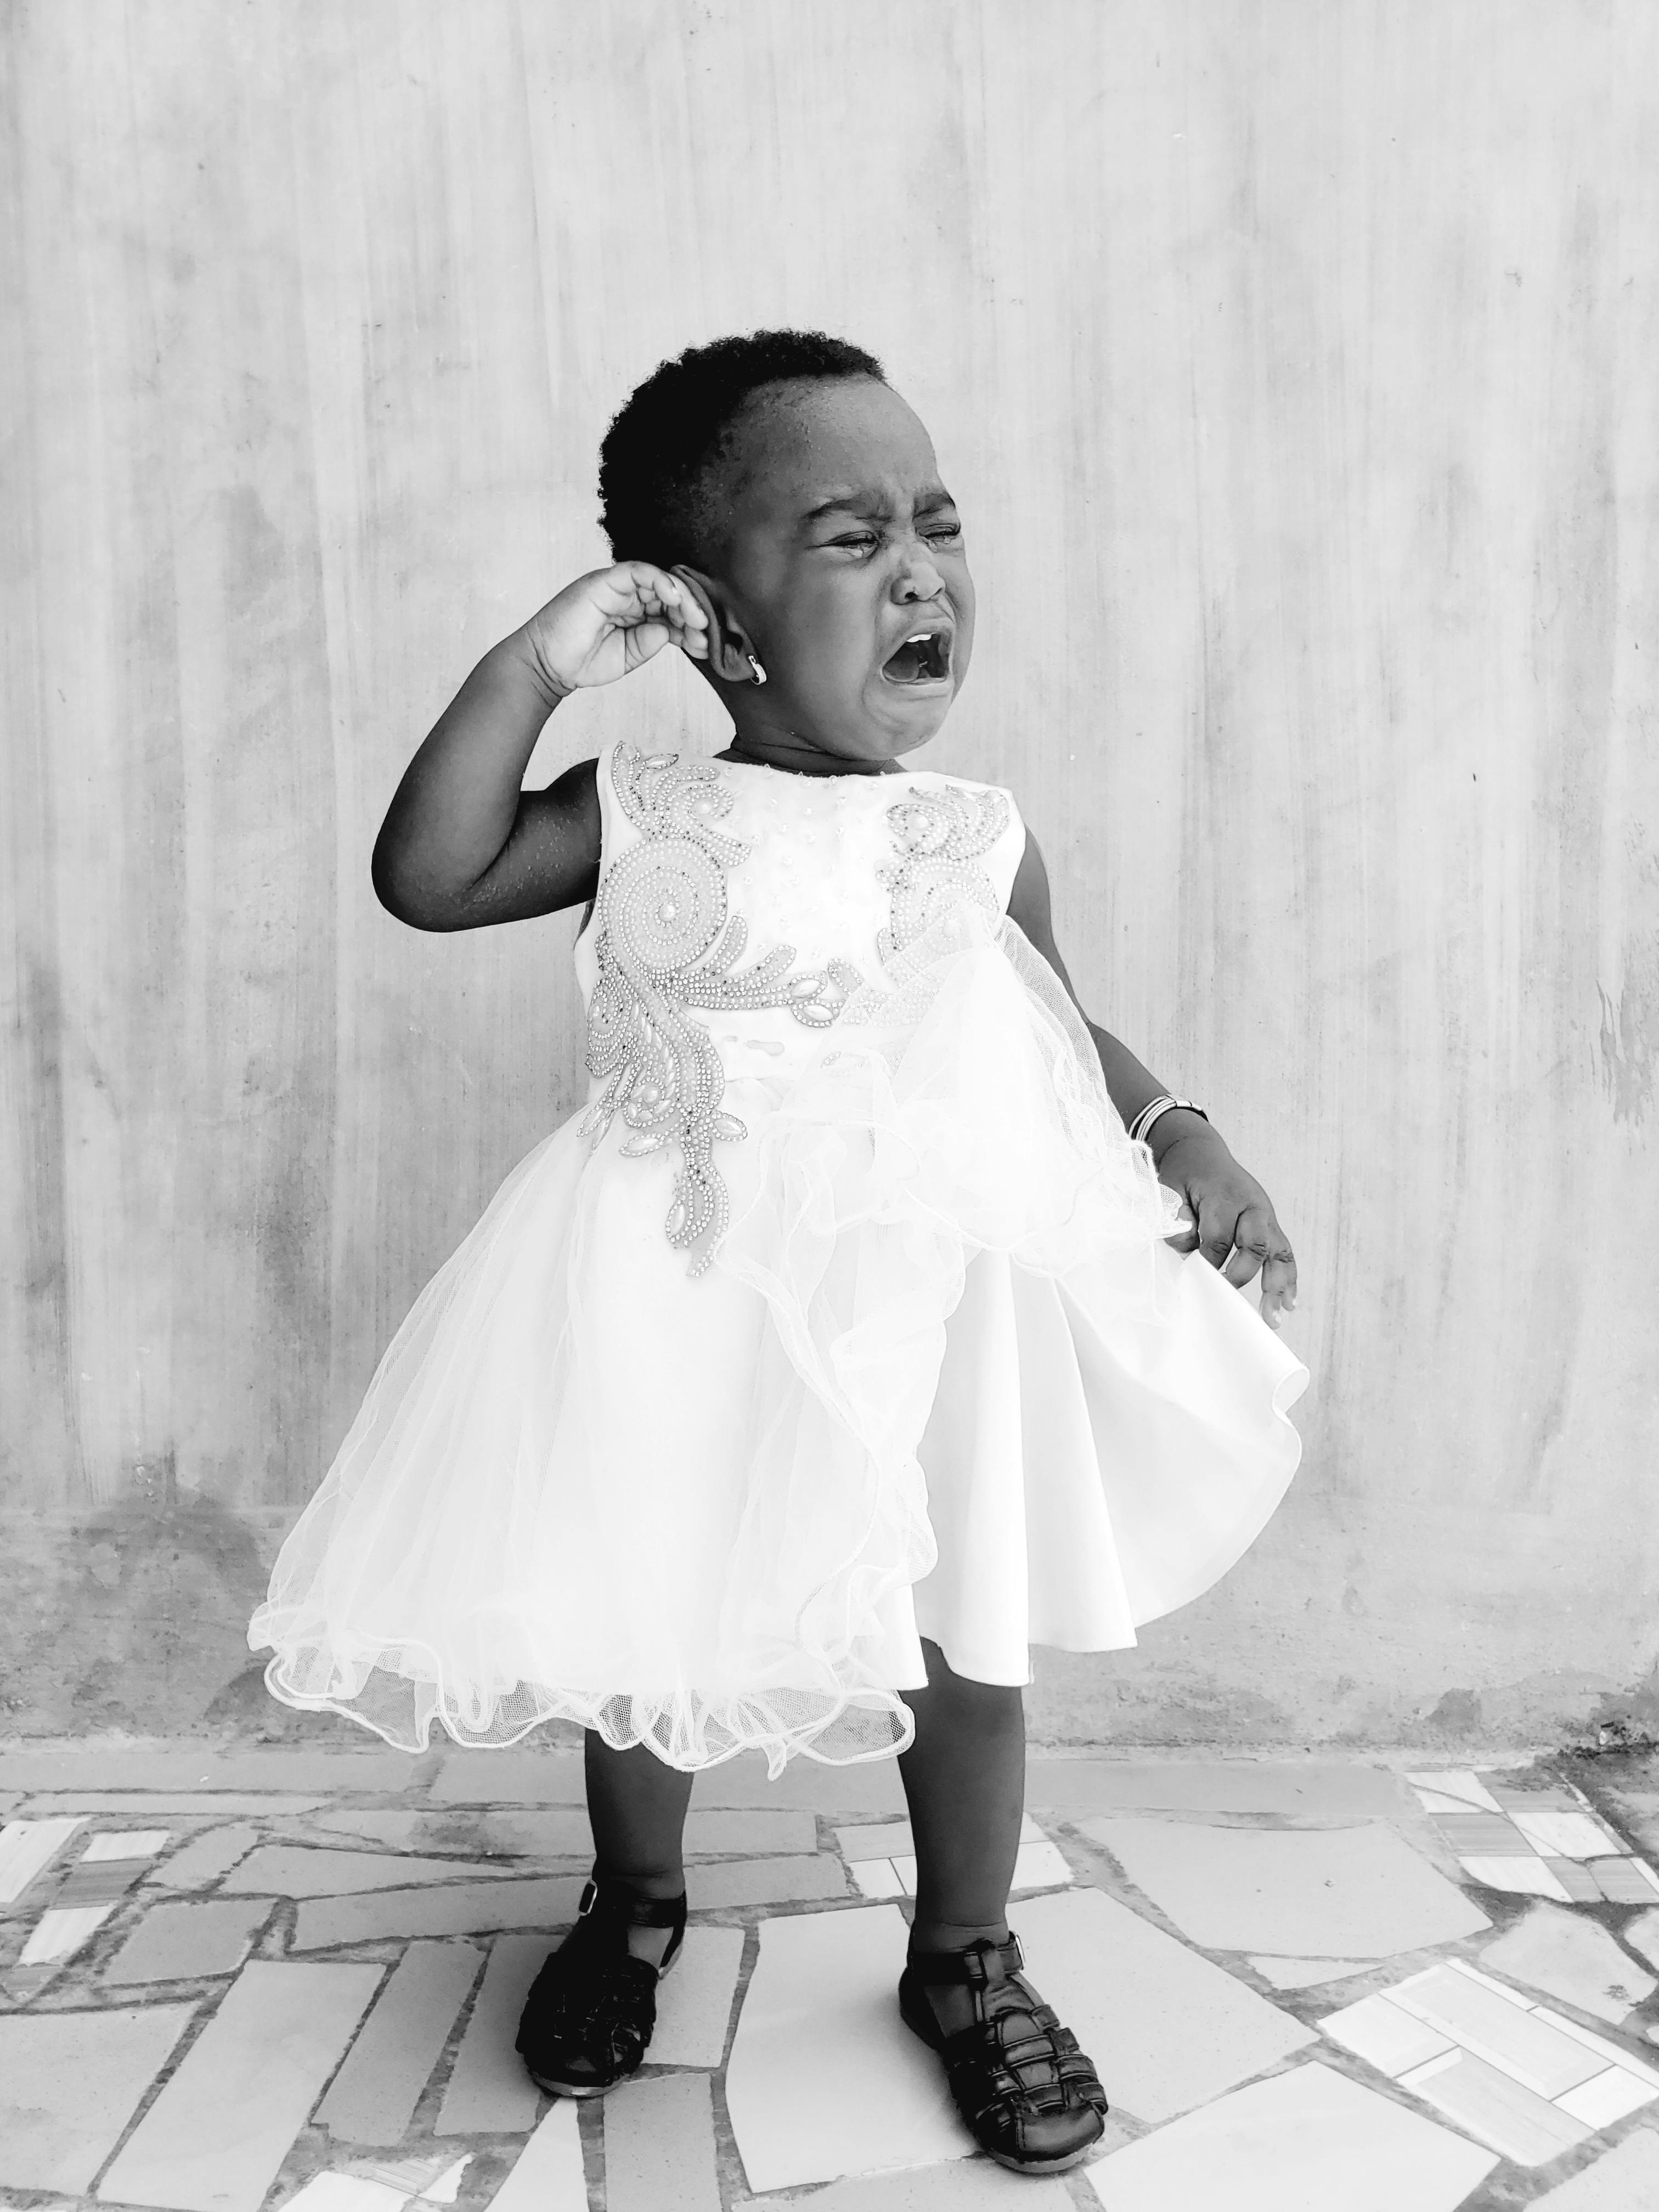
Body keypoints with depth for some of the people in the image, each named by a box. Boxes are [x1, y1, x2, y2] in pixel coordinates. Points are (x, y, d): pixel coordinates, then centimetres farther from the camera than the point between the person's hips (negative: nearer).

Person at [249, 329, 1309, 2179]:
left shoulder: (979, 835, 1)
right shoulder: (642, 813, -4)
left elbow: (1058, 1033, 11)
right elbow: (426, 877, -12)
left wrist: (1186, 1138, -3)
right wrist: (539, 660, -16)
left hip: (939, 1286, 1)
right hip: (681, 1301, 0)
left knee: (965, 1638, 9)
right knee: (641, 1628, 14)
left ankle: (964, 1959, 37)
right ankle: (635, 1900, 45)